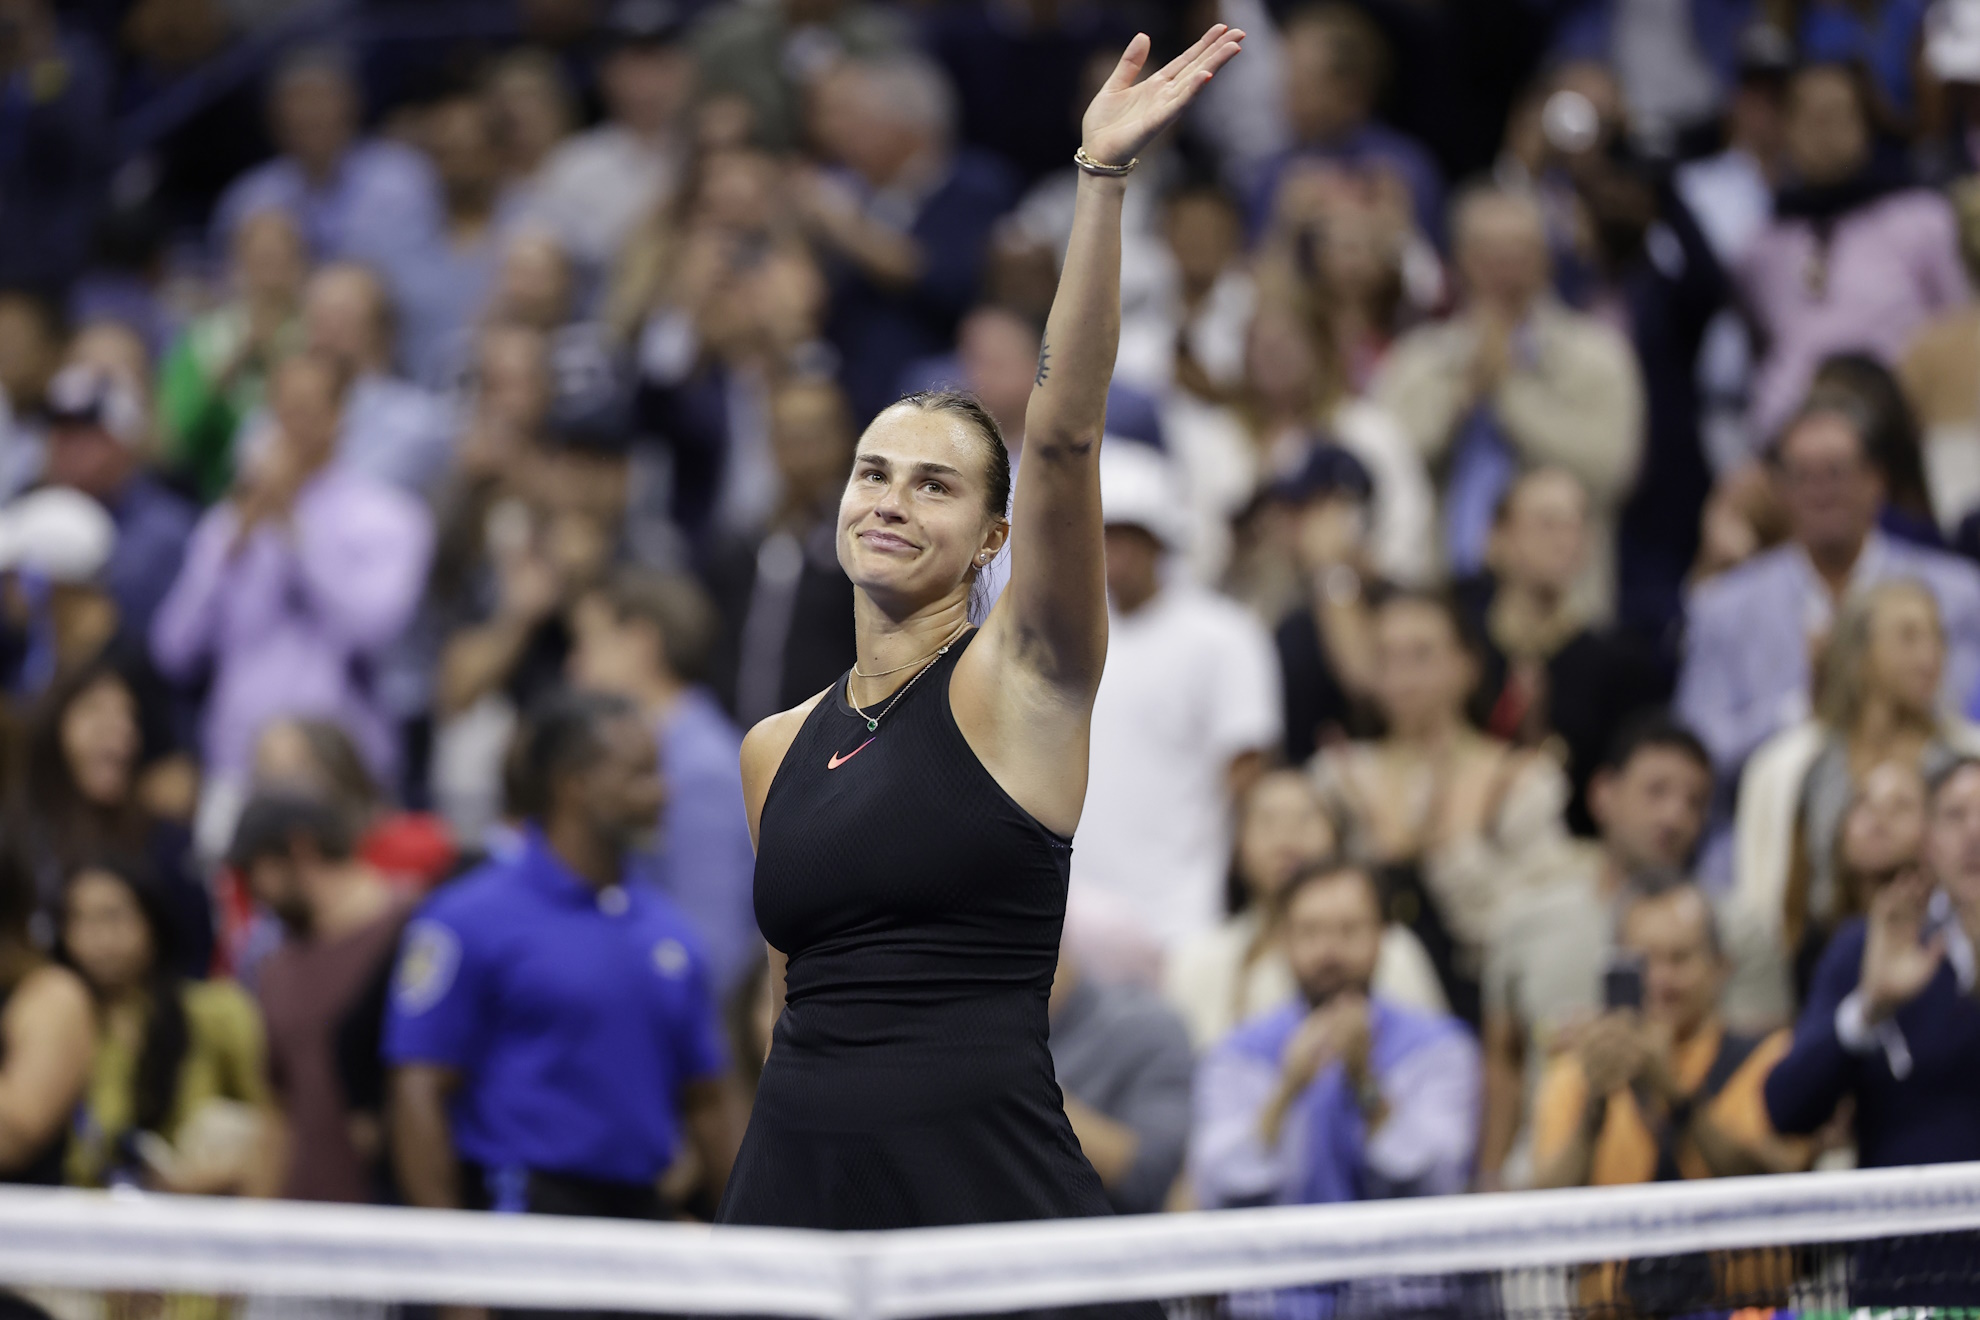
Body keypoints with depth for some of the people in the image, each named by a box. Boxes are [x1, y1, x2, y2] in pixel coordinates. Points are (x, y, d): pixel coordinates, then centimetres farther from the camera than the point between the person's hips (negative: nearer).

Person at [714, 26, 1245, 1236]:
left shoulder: (1019, 683, -2)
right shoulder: (777, 749, 13)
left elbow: (1065, 433, -14)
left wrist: (1104, 177, -21)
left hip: (990, 1184, -5)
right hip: (796, 1175, 5)